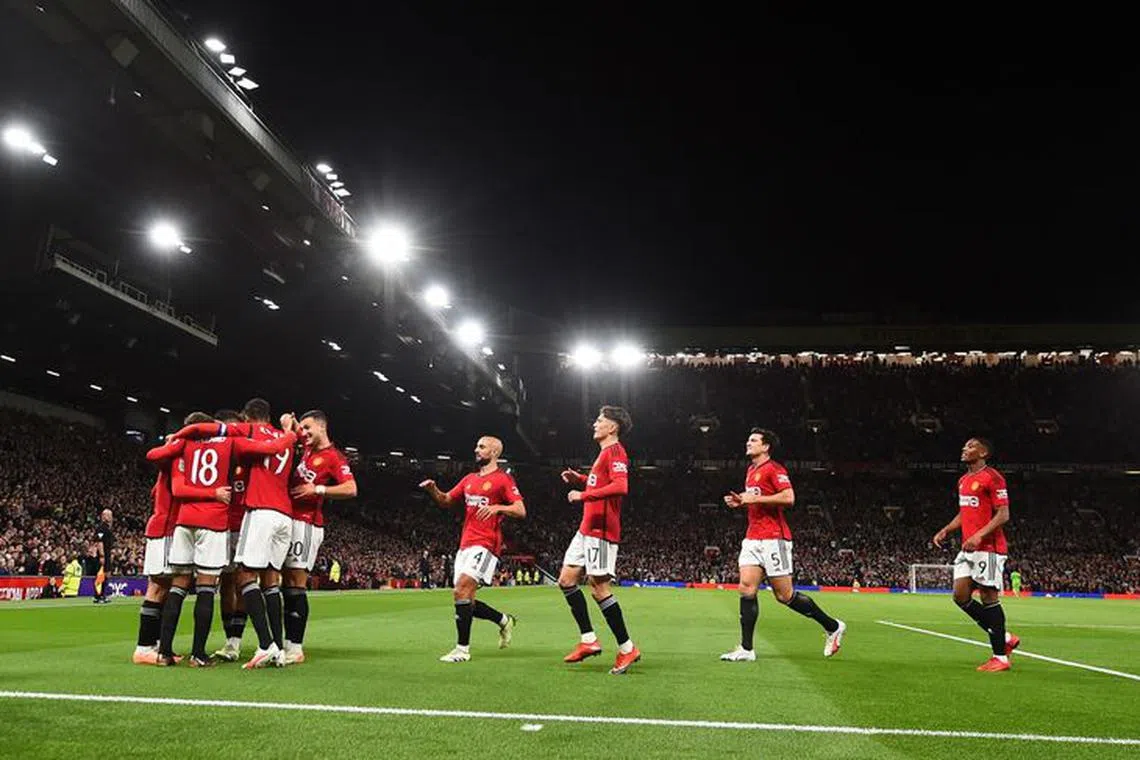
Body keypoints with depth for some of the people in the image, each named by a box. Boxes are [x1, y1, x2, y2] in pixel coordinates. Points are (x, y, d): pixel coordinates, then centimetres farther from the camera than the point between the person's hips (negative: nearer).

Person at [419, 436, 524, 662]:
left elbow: (521, 510, -9)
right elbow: (445, 501, 24)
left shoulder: (503, 479, -2)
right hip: (465, 544, 8)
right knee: (465, 600, 7)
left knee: (462, 588, -20)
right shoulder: (469, 479, 20)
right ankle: (504, 620, 28)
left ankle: (462, 649, -13)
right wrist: (433, 489, 4)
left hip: (485, 544, -8)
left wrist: (497, 507, -25)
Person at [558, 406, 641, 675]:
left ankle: (627, 649, 1)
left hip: (601, 530, -11)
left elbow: (620, 486, -26)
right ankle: (589, 640, 13)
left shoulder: (615, 451, -12)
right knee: (566, 580, 10)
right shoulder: (604, 452, 19)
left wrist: (584, 495, -22)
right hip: (588, 529, 11)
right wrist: (580, 480, 15)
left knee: (599, 588, -8)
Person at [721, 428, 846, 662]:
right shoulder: (751, 470, 19)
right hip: (752, 538, 8)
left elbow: (788, 497, -22)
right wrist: (740, 501, 12)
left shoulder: (773, 469, -9)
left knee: (784, 595, -1)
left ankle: (833, 627, 17)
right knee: (747, 589, -4)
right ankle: (746, 649, -3)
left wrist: (754, 498, -18)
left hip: (773, 539, -8)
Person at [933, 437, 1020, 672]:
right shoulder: (963, 480, 17)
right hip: (968, 548, 9)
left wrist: (979, 535, -24)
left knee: (989, 598, -5)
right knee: (960, 596, 4)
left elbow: (1003, 514, -15)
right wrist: (945, 531, 13)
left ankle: (1000, 657, 6)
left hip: (988, 548, -9)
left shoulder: (992, 477, -10)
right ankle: (1005, 639, 18)